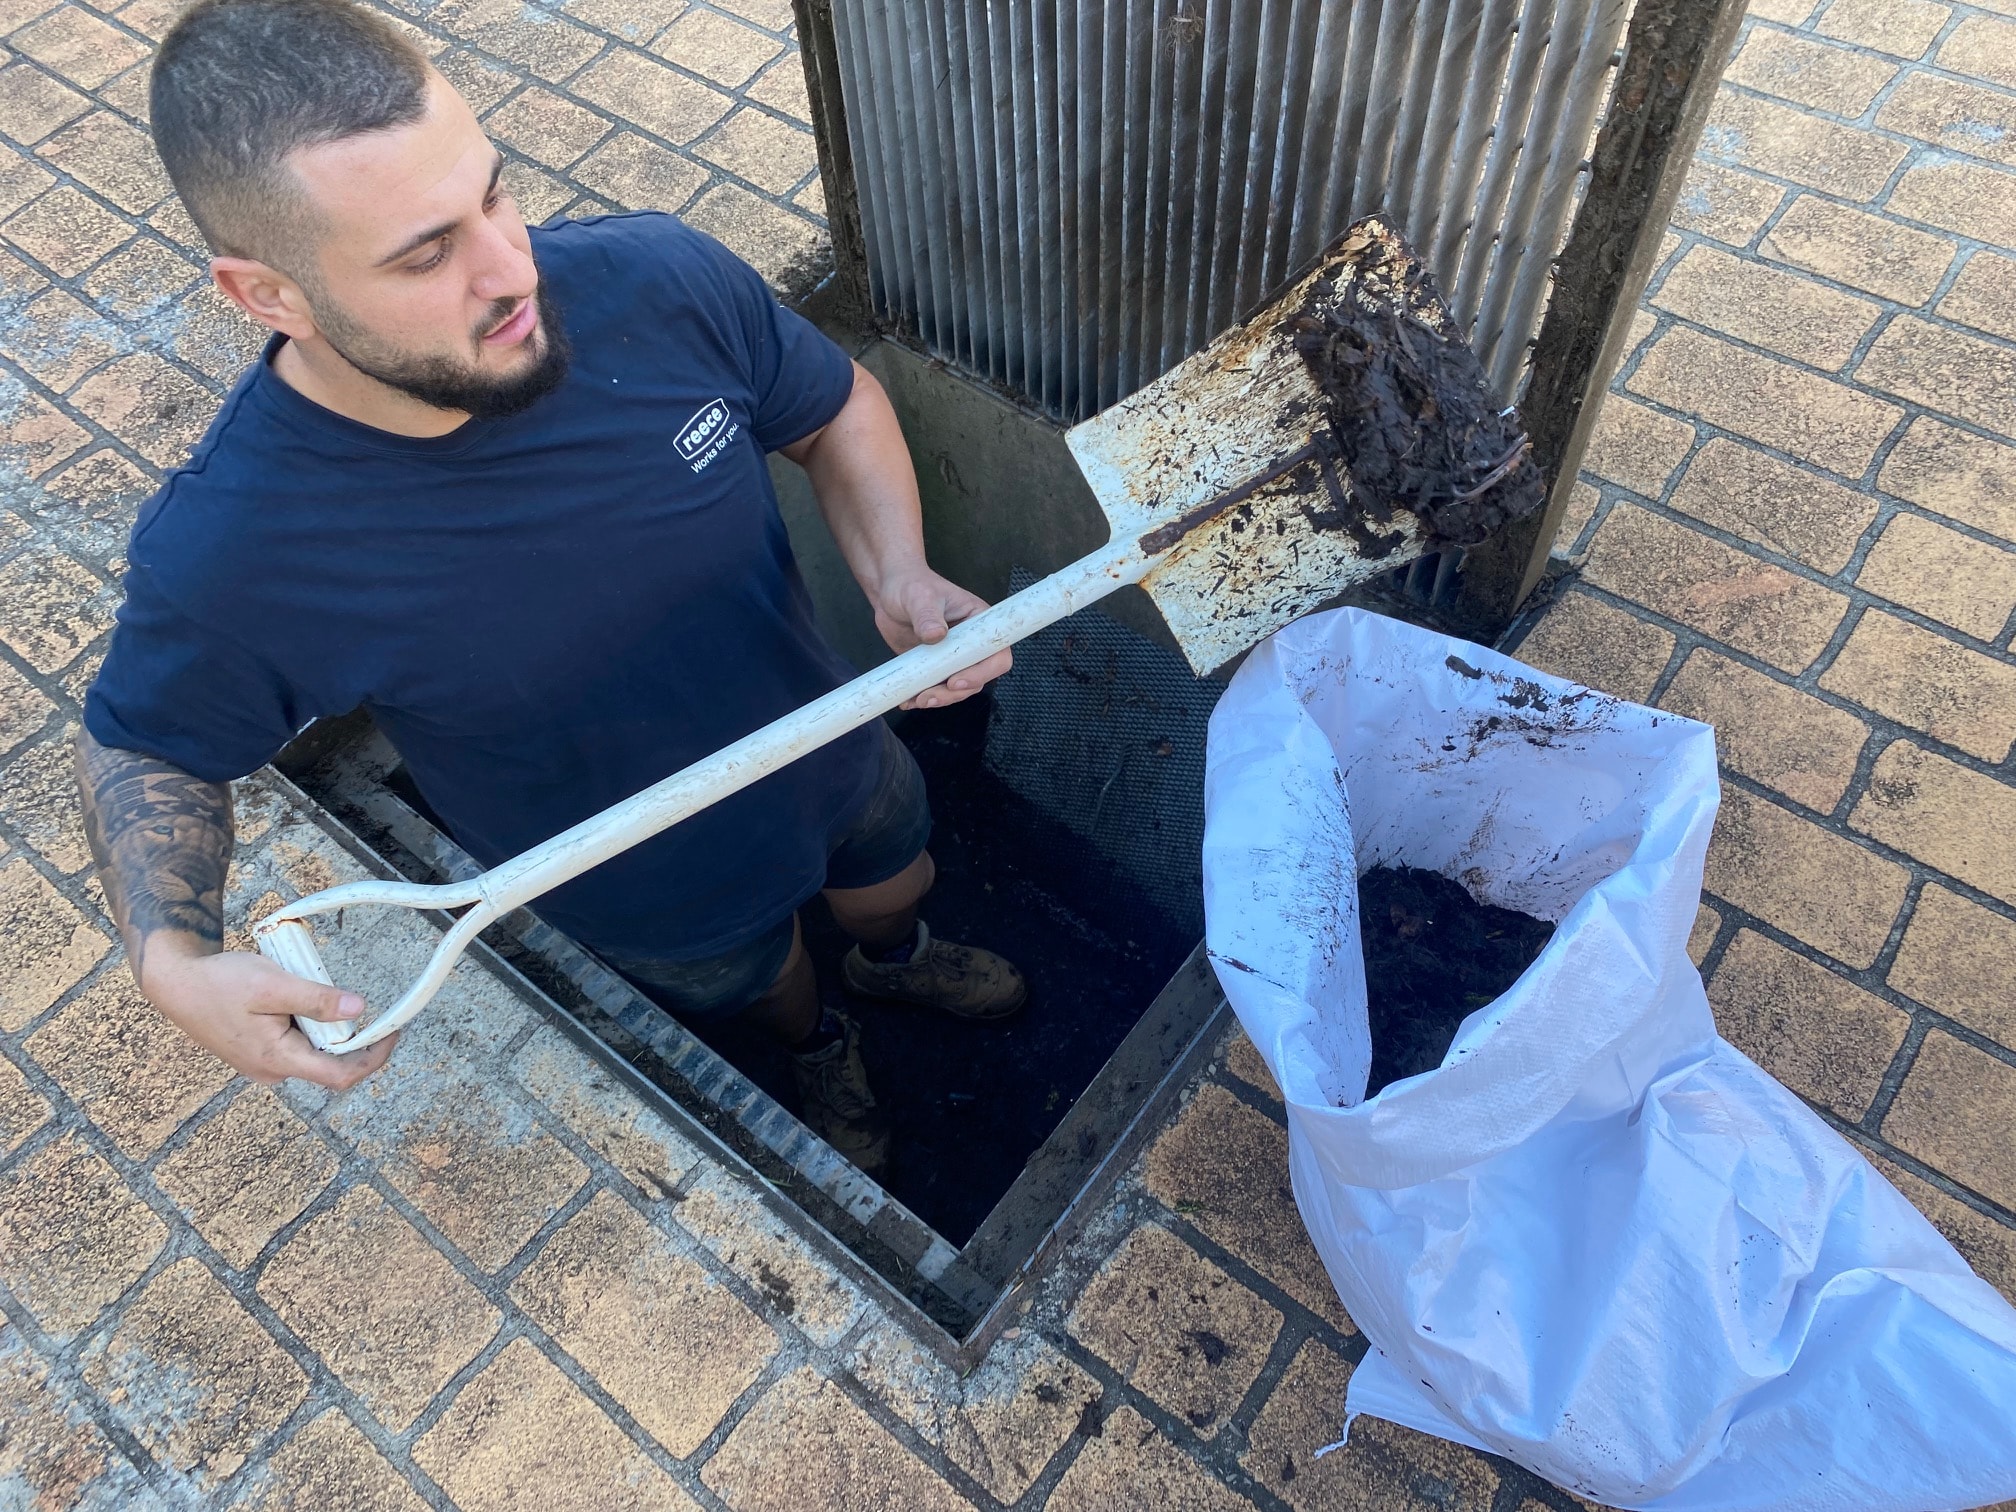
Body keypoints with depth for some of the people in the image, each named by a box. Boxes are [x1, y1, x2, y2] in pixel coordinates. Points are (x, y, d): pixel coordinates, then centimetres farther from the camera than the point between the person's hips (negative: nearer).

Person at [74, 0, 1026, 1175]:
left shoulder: (662, 282, -31)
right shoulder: (228, 554, -34)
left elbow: (835, 407, -10)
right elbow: (146, 747, -12)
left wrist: (898, 573, -29)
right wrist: (176, 966, -30)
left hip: (832, 754, 2)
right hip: (665, 898, -2)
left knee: (894, 873, 34)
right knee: (759, 980, 32)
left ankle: (897, 959, 74)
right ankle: (819, 1048, 71)